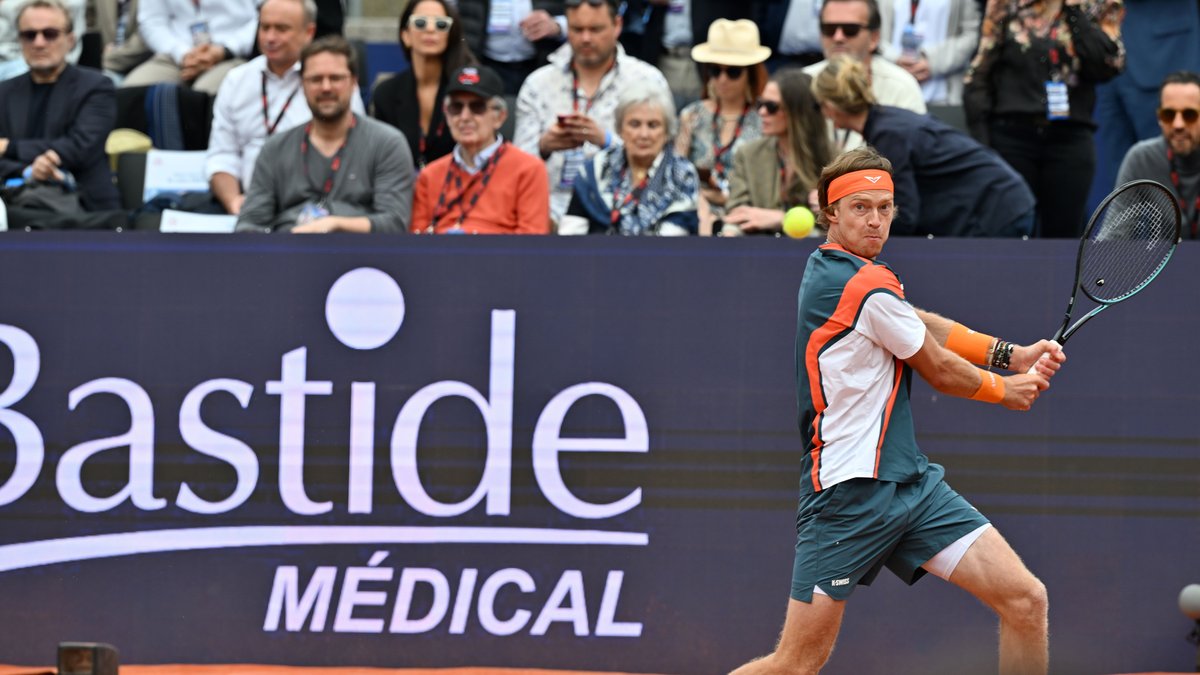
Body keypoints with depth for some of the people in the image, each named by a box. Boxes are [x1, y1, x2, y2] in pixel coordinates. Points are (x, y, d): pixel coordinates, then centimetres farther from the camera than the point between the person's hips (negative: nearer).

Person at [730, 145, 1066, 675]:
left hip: (911, 481, 10)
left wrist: (1010, 355, 8)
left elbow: (919, 324, 21)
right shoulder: (868, 287, -15)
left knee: (1026, 601, -1)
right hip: (850, 489, -10)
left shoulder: (828, 267, 12)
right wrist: (1005, 389, 16)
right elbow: (941, 373, -3)